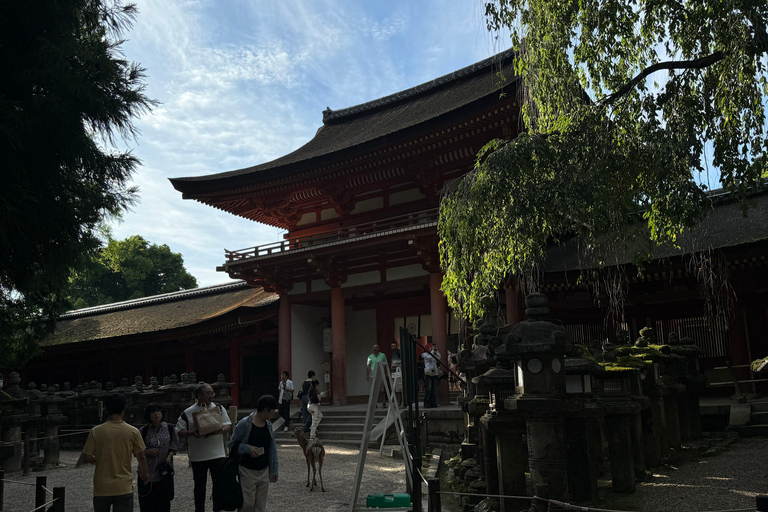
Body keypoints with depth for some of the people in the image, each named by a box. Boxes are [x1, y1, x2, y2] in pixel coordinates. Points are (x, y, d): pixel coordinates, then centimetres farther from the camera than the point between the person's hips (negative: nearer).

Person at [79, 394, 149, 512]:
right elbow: (141, 457, 1)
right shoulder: (133, 432, -6)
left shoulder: (96, 431, -7)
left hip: (101, 488, 1)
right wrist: (144, 473, 19)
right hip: (124, 488, -1)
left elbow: (87, 458, -6)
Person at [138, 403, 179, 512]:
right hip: (147, 471, -1)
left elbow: (174, 447, 10)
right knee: (146, 503, 2)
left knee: (164, 501, 6)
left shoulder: (170, 429, 2)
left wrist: (169, 456, -8)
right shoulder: (143, 431, -2)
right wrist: (147, 452, -13)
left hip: (164, 472, 1)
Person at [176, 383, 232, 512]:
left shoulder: (219, 408, 3)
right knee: (200, 486, 11)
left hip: (218, 454, 1)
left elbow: (228, 425, 4)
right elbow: (179, 431, -2)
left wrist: (221, 430, -18)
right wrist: (191, 433, -21)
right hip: (197, 456, -1)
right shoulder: (188, 413, -2)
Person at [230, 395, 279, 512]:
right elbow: (232, 444, -6)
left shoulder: (268, 425, 5)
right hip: (247, 471, -5)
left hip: (264, 471, 5)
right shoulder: (244, 423, -12)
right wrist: (248, 448, -21)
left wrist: (274, 470, 12)